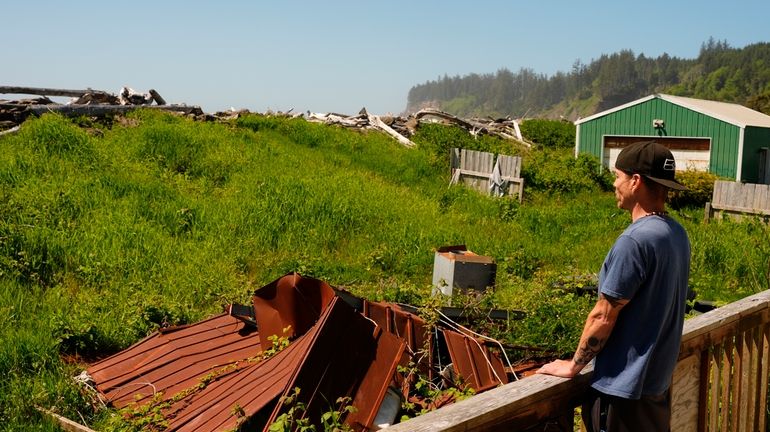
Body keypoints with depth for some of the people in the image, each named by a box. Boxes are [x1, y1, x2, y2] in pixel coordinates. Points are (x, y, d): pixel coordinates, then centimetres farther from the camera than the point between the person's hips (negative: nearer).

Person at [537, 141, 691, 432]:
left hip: (625, 387, -8)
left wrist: (573, 365, -5)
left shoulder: (634, 241, -24)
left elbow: (603, 317, -19)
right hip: (658, 381, 8)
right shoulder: (677, 234, 2)